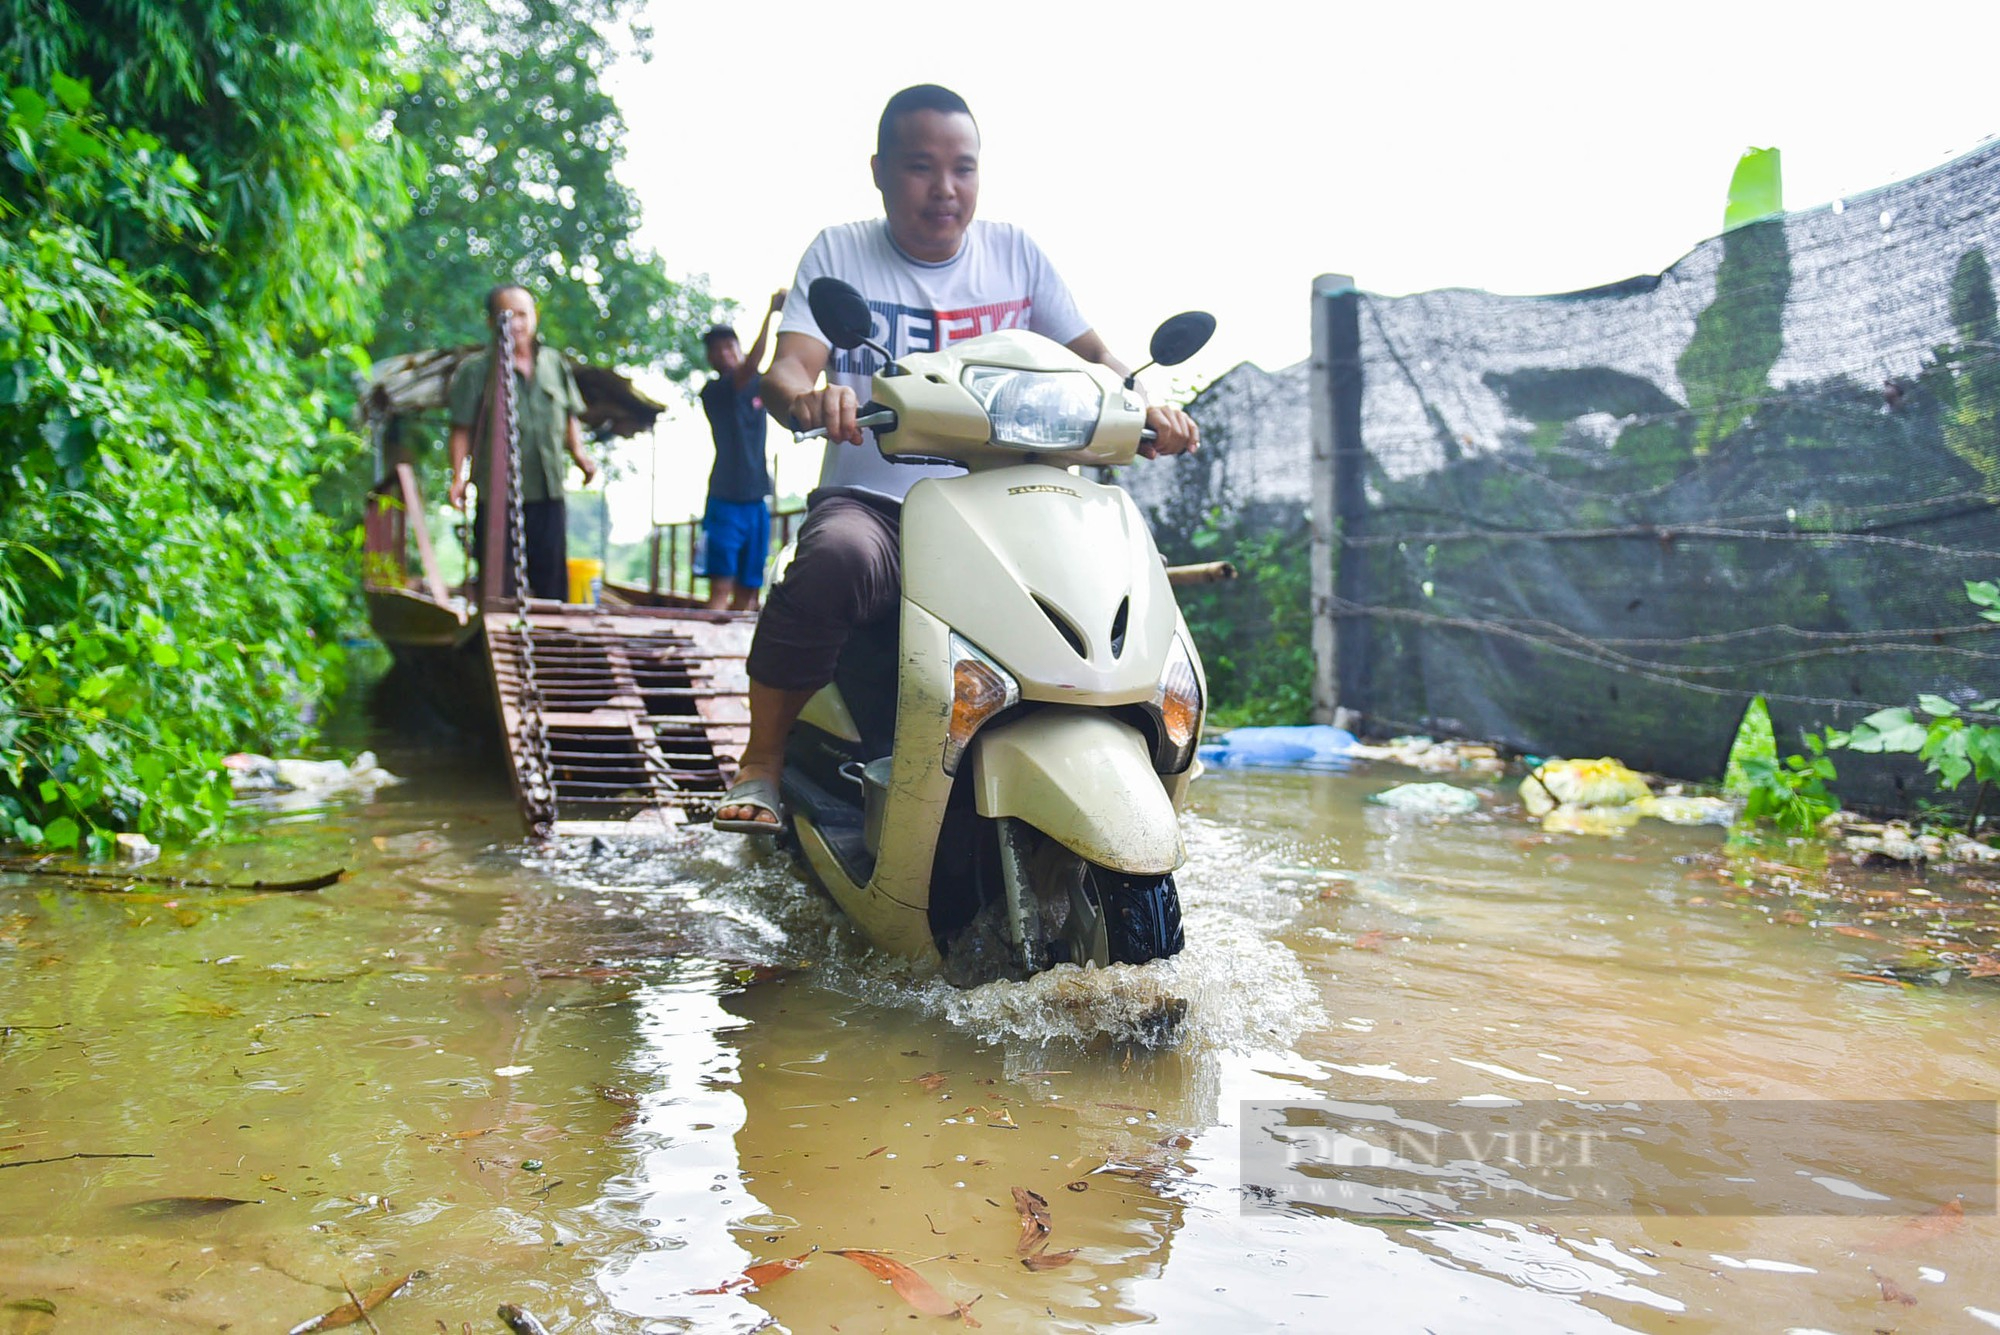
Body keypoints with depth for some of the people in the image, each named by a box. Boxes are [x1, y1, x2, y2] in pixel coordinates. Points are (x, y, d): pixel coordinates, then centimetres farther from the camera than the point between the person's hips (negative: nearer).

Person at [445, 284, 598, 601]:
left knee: (553, 582, 8)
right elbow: (462, 428, -2)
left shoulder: (555, 363, 13)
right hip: (498, 495, -3)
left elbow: (570, 416, 20)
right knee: (499, 585, 1)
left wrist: (578, 451, 4)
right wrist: (458, 475, -14)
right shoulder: (475, 369, 0)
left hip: (549, 492, 4)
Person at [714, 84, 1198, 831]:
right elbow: (786, 368, -7)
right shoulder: (839, 253, 7)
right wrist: (808, 397, -33)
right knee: (833, 564, -37)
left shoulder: (1015, 253, 12)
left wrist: (1147, 407, -13)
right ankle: (763, 761, -17)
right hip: (868, 498, -2)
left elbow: (1091, 358, 10)